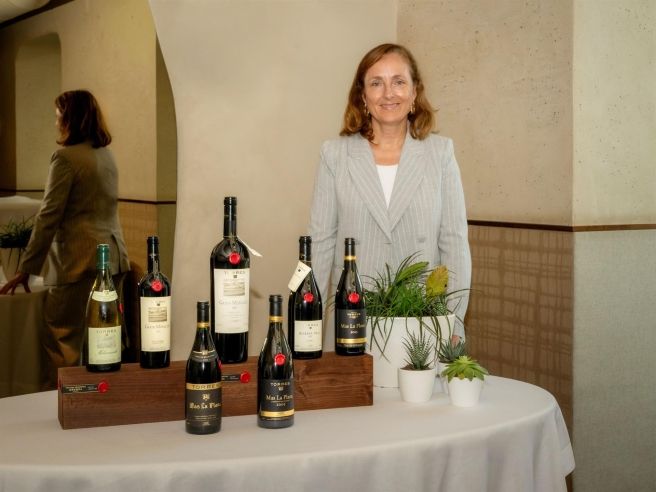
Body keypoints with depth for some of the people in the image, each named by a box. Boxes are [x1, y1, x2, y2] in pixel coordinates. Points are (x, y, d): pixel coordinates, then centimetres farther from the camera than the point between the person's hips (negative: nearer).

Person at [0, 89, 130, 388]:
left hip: (80, 261, -8)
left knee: (61, 339, -2)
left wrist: (27, 269, -6)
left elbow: (49, 217, -12)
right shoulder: (106, 155, 14)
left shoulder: (66, 157, -11)